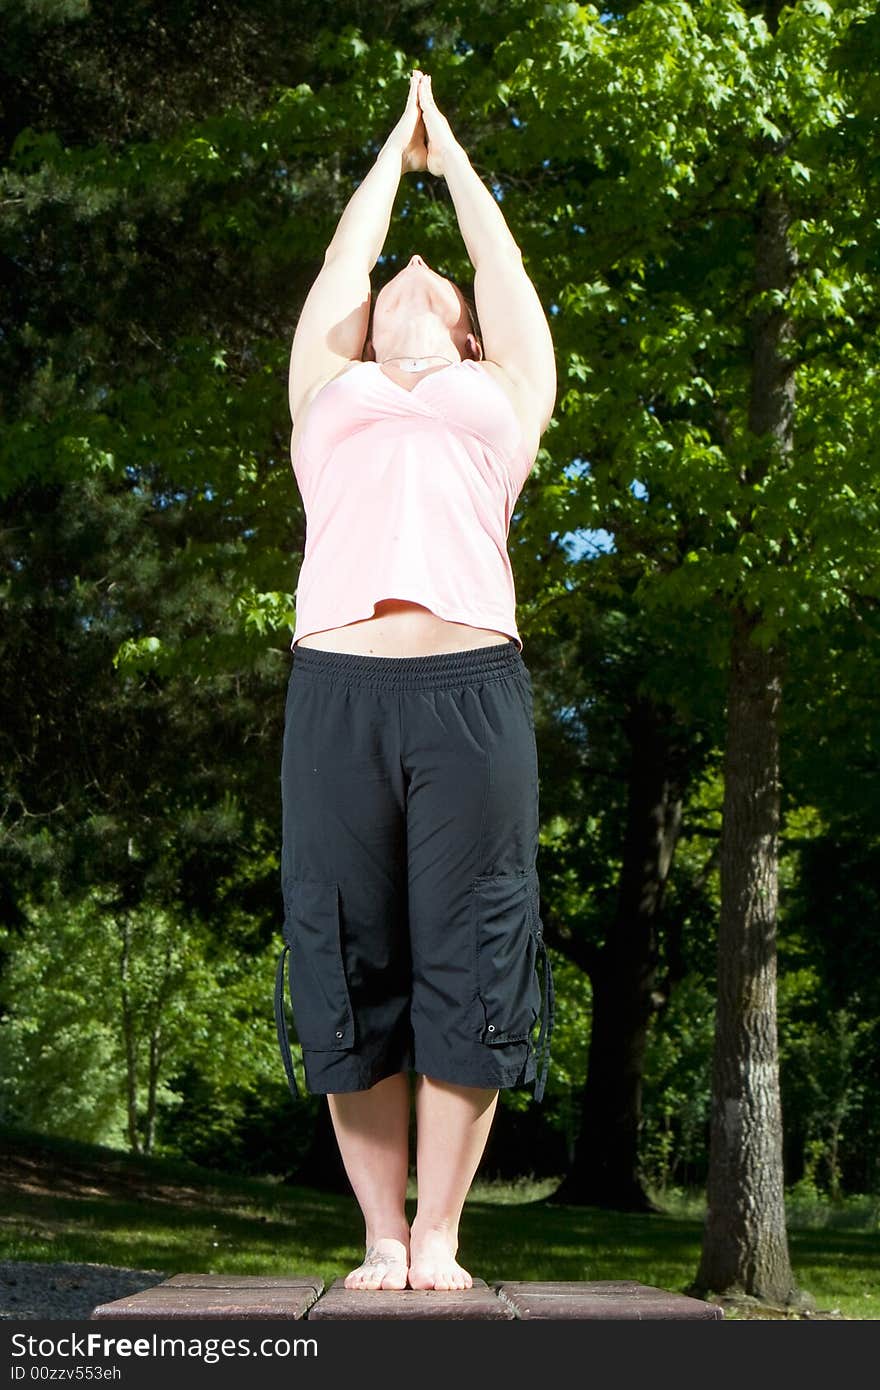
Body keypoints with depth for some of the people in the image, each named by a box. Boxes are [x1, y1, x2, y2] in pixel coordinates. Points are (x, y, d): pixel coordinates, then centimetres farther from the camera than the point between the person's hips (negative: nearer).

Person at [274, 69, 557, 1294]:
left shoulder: (502, 391, 25)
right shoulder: (330, 389, 26)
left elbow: (502, 259, 33)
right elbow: (349, 254, 35)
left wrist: (452, 156, 48)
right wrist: (394, 149, 48)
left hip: (470, 687, 0)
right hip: (336, 686, 1)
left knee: (466, 964, -2)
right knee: (349, 968, 0)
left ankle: (439, 1239, 6)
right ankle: (381, 1237, 9)